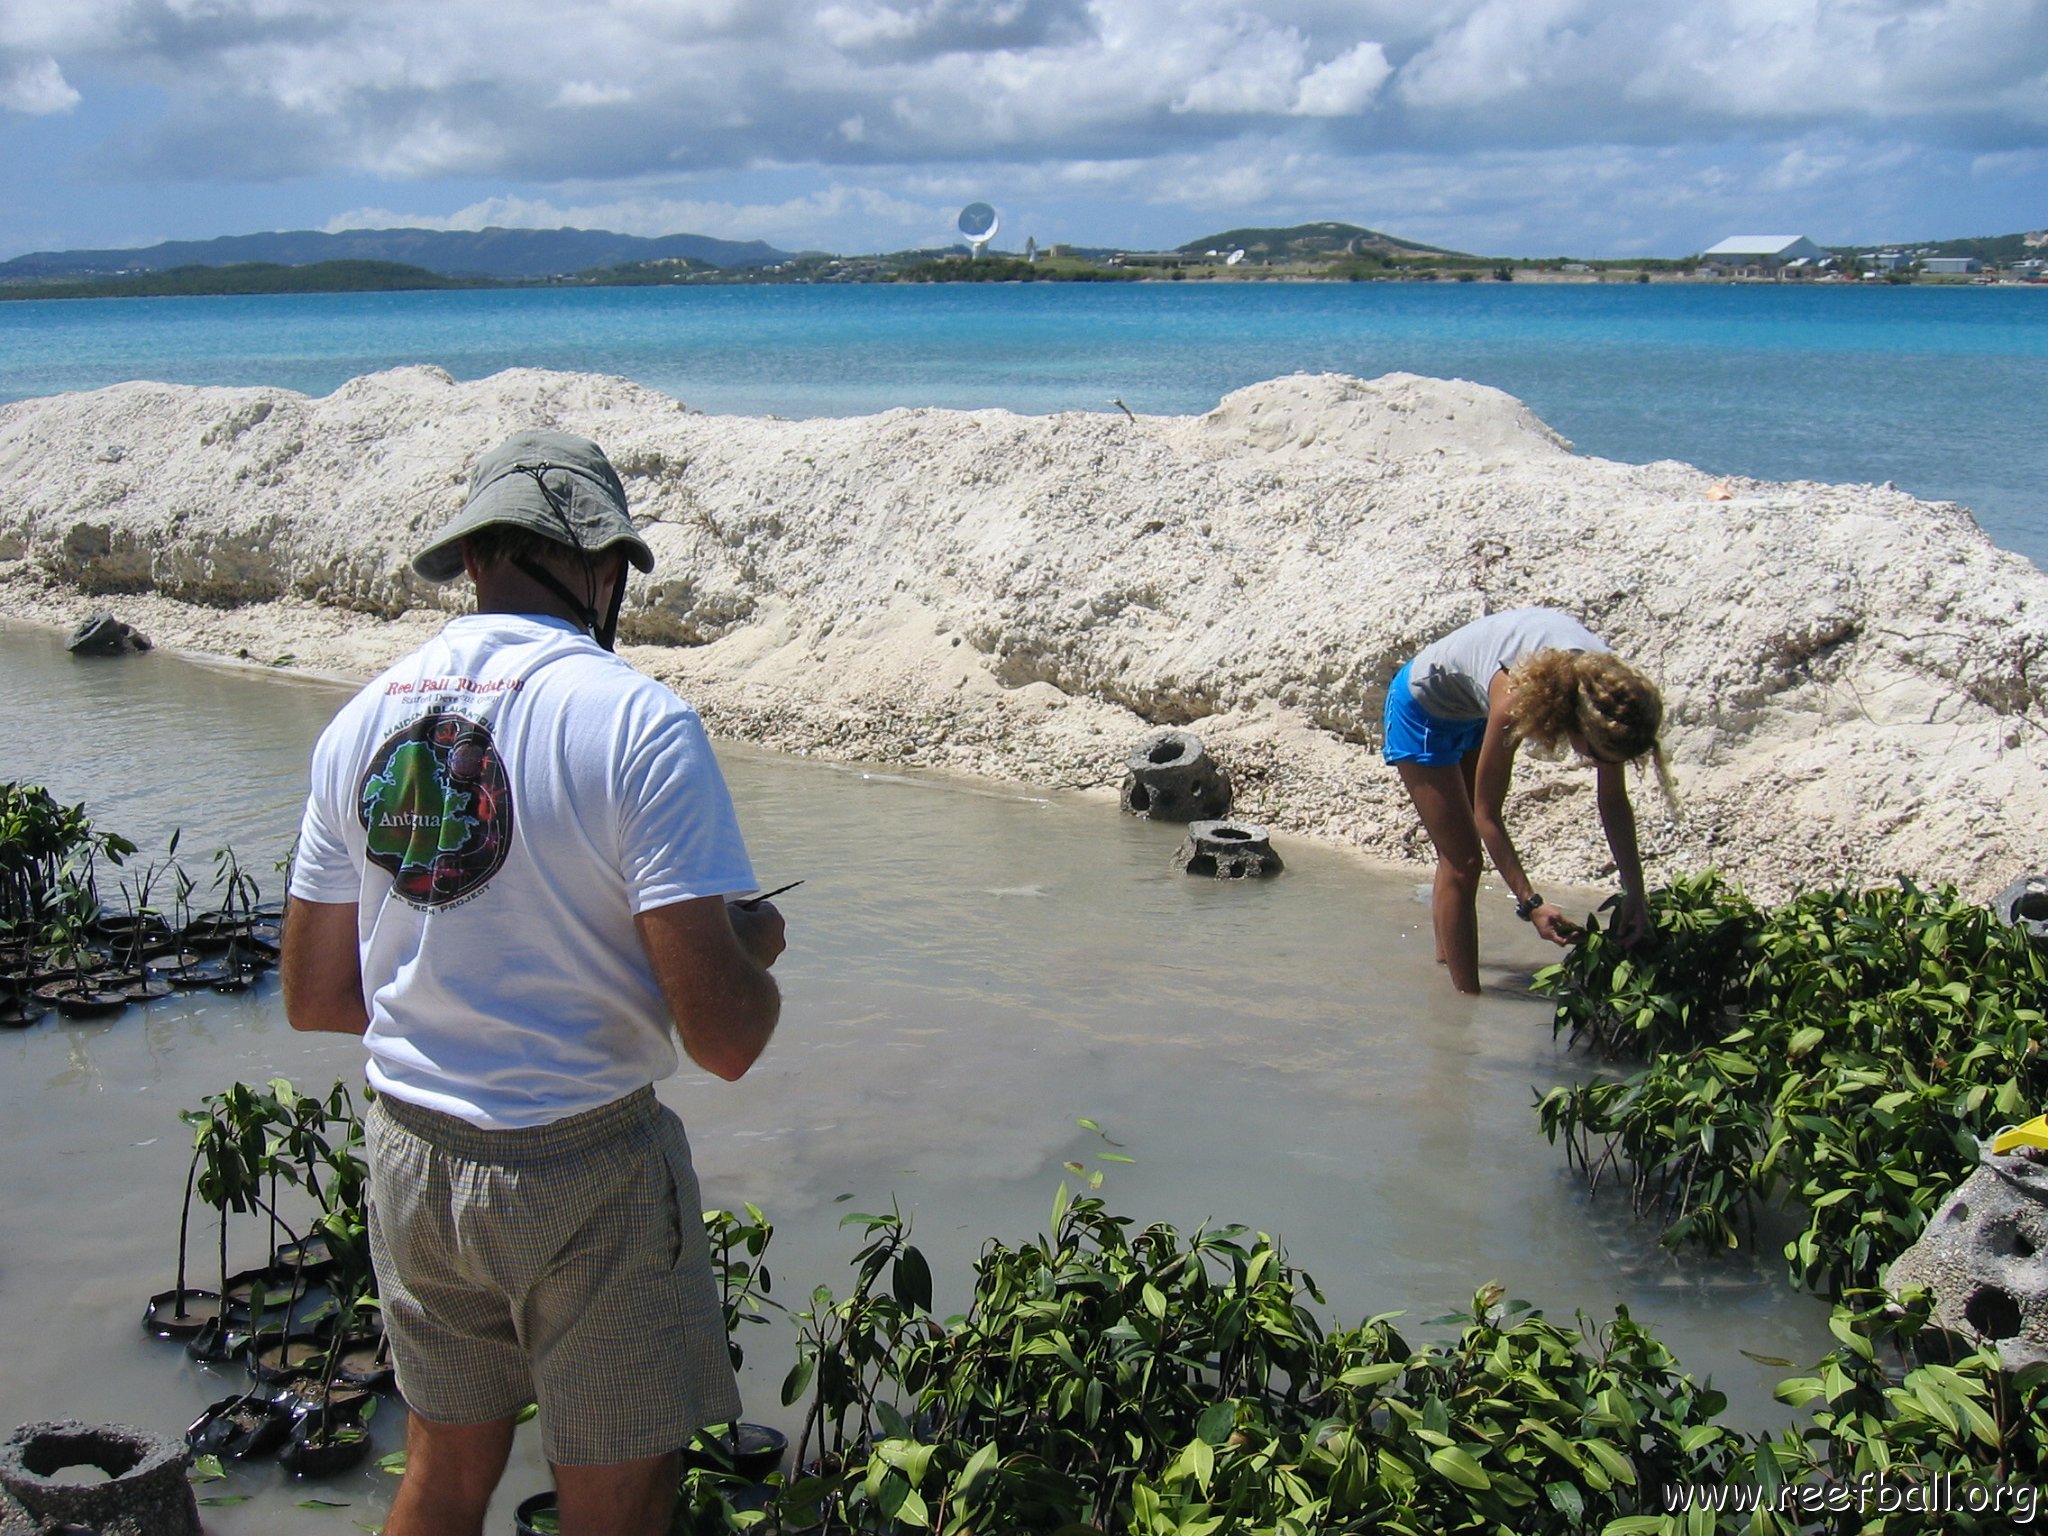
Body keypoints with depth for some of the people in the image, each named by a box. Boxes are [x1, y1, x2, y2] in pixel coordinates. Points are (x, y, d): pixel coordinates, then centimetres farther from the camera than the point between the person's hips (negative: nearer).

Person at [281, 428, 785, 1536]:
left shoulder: (362, 720, 1)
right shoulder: (639, 725, -18)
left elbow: (313, 998, 9)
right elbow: (723, 1038, -21)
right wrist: (754, 948, 0)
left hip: (409, 1154, 6)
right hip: (582, 1172, -6)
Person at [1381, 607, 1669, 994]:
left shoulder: (1606, 688, -26)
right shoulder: (1517, 699, -42)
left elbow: (1614, 802, -13)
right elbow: (1487, 815, -30)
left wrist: (1634, 895, -16)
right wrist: (1530, 904, -34)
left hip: (1472, 710, 6)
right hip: (1423, 707, -6)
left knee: (1457, 855, 20)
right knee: (1462, 861, -8)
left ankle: (1445, 958, 37)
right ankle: (1467, 999, -2)